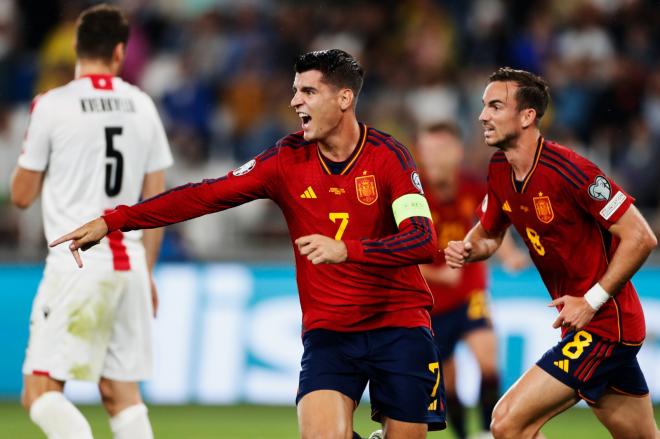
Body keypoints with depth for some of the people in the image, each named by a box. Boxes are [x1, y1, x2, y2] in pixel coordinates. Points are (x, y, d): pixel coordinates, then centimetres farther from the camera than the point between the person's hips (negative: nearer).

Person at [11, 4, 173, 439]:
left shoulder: (52, 105, -5)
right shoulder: (142, 106, 8)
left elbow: (21, 195, 3)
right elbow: (157, 200, 12)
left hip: (75, 262, -5)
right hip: (128, 265, 5)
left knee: (41, 389, -5)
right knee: (123, 393, 12)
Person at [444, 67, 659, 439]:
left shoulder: (567, 170, -21)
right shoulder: (500, 171, 4)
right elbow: (489, 234, 20)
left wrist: (592, 302, -20)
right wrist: (468, 249, -3)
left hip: (604, 323, -9)